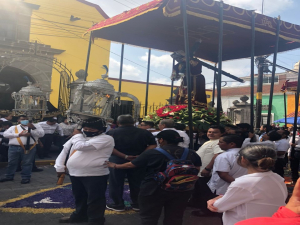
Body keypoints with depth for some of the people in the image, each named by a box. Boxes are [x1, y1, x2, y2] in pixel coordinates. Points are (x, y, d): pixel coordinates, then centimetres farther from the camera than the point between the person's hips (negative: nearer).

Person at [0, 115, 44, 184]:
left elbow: (41, 134, -2)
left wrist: (33, 128, -15)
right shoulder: (13, 127, 15)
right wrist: (19, 134, -6)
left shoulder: (35, 126, 8)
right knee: (11, 163, 11)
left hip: (29, 147, -2)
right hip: (14, 147, 3)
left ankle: (26, 178, 11)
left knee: (27, 163, 1)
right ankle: (9, 176, 24)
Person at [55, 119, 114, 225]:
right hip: (75, 173, 8)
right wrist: (60, 166, 12)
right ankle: (80, 215, 41)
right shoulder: (80, 137, 14)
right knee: (79, 197, 23)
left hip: (95, 175, -8)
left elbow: (82, 146, -21)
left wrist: (77, 135, -2)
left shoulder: (106, 139, -14)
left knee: (95, 200, -1)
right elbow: (65, 149, 18)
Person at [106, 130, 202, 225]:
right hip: (181, 190, 3)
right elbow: (196, 168, 10)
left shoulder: (153, 152, -8)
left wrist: (115, 166, 17)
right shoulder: (191, 153, -2)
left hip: (154, 190, -3)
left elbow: (131, 164, 0)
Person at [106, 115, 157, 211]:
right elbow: (153, 145, -2)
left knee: (116, 183, 11)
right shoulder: (145, 133, 3)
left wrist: (124, 156, -16)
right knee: (137, 183, 14)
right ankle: (137, 204, 22)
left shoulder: (112, 132, -3)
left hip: (118, 161, -2)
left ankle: (118, 204, 17)